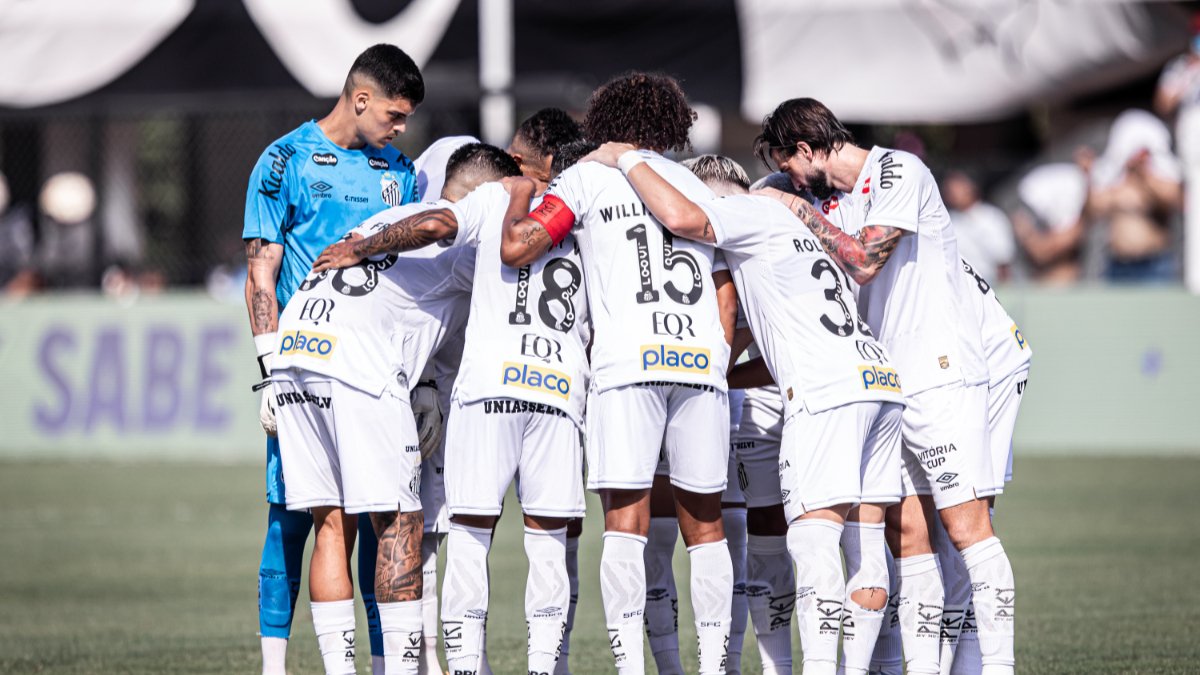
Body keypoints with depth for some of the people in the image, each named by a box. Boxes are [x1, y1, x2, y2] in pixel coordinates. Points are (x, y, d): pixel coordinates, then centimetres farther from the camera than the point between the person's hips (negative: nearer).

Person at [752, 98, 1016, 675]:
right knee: (904, 531, 2)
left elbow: (864, 261, -16)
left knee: (965, 524, -11)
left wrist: (799, 211, -7)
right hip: (883, 382, 8)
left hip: (941, 372, -8)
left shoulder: (899, 172, -7)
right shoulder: (830, 201, 17)